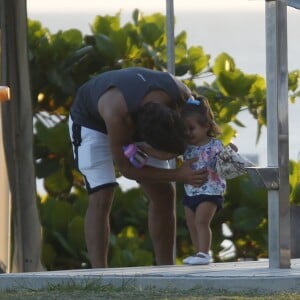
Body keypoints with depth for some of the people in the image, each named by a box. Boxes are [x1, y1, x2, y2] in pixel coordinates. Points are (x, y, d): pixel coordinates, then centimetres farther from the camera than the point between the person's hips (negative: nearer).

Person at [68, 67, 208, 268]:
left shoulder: (182, 95, -31)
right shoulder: (116, 113, -45)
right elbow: (126, 168, -29)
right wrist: (178, 175, -35)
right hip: (91, 121, -5)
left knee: (164, 193, -1)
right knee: (101, 197, -21)